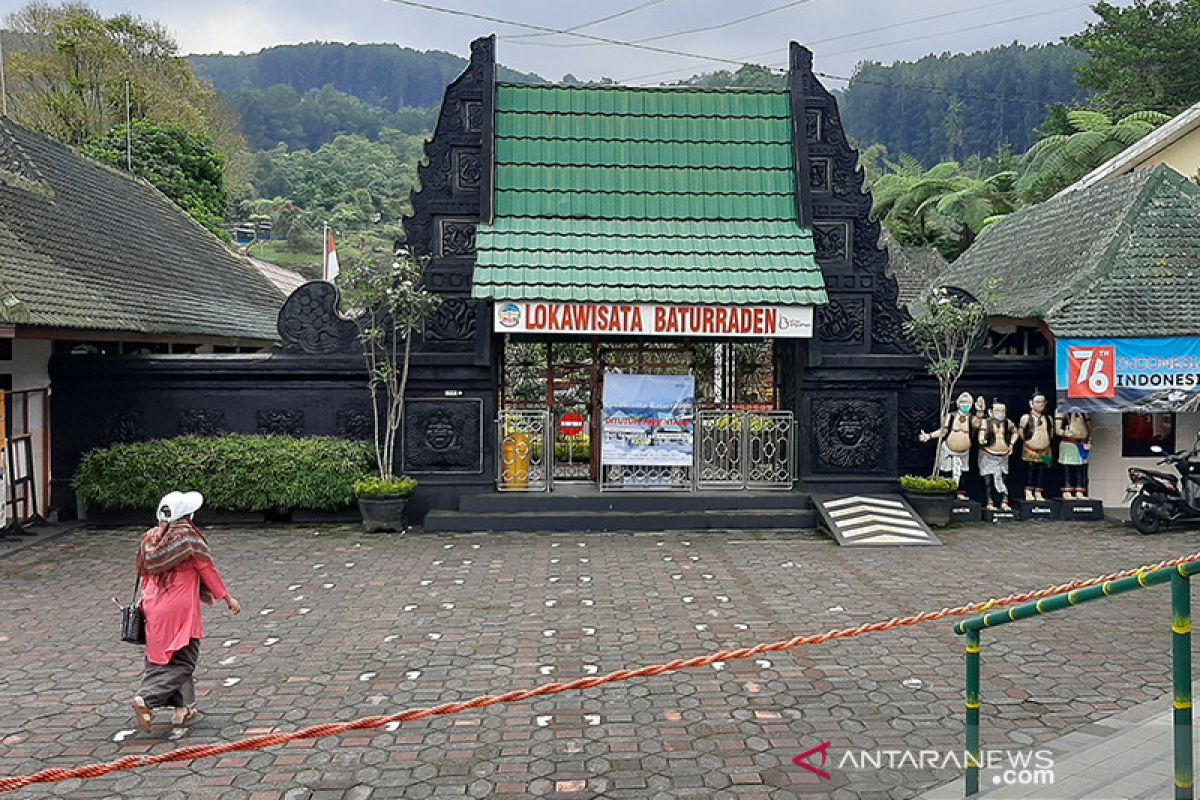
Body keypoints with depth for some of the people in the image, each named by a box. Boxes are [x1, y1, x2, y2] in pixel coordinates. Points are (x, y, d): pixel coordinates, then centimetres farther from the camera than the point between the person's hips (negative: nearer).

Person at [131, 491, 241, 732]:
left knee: (161, 657, 17)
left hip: (154, 609, 7)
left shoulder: (150, 539, 8)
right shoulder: (189, 536, -11)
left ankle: (184, 707, 20)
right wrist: (227, 597, 2)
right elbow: (207, 570, -7)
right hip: (181, 608, -7)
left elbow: (144, 574, 16)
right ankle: (146, 699, -17)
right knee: (182, 660, 0)